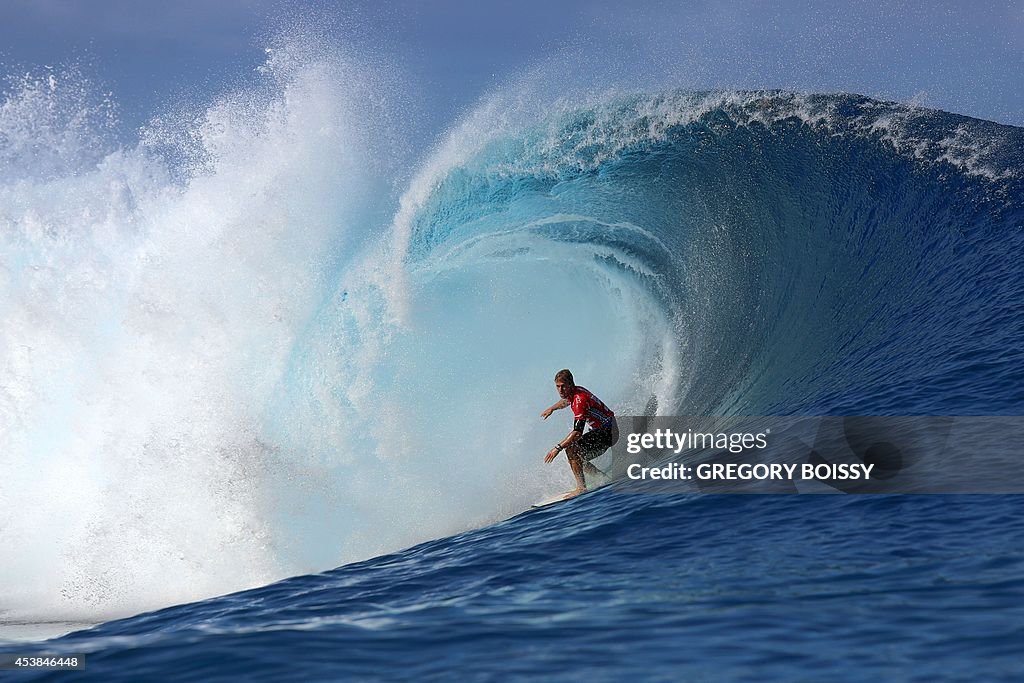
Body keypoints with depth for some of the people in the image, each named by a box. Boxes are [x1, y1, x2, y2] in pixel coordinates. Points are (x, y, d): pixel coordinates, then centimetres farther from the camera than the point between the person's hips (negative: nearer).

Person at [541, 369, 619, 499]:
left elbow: (577, 432, -34)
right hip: (605, 430, 10)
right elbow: (566, 401, 31)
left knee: (571, 449, -22)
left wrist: (558, 448, -35)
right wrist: (552, 408, 43)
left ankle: (581, 487, -23)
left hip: (607, 432, -10)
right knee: (578, 460, 11)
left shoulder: (580, 400, -27)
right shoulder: (573, 392, 1)